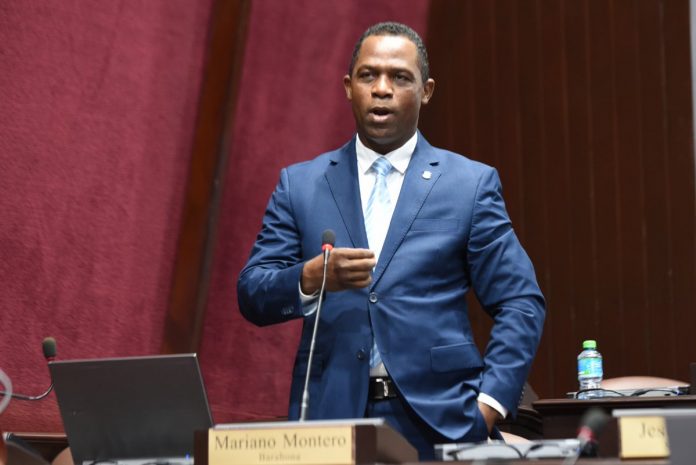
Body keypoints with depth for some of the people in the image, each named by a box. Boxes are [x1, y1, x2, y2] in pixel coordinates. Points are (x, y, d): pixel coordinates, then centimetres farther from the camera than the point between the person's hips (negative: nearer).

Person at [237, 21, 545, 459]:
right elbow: (253, 297, 4)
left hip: (438, 419, -1)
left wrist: (489, 405, -9)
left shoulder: (471, 184, 6)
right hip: (331, 418, 1)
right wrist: (311, 277, -16)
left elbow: (521, 304, 3)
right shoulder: (300, 185, 10)